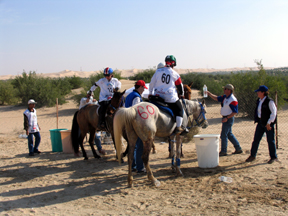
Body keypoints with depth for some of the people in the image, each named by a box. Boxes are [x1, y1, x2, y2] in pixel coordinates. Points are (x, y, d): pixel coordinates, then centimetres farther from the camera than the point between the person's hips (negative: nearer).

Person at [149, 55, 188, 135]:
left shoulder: (158, 71, 3)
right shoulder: (175, 74, -2)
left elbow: (152, 82, 8)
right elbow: (180, 86, 8)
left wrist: (150, 93, 21)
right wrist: (181, 95, 25)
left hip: (158, 95, 3)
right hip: (170, 97, -3)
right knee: (179, 110, 10)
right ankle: (178, 128, 8)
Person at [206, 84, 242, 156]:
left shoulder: (233, 100, -19)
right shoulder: (225, 97, 7)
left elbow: (235, 112, -19)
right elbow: (216, 98, 15)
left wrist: (227, 118, -23)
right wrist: (209, 93, 2)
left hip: (228, 119, -9)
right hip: (225, 118, 9)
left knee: (224, 134, -5)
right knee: (229, 134, 16)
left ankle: (223, 151, 4)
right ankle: (238, 149, 25)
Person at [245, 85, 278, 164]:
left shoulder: (269, 101, -15)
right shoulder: (259, 101, 9)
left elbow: (274, 113, -15)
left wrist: (269, 123, -17)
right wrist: (257, 120, 14)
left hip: (268, 123, -7)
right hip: (260, 123, 7)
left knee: (270, 140, 2)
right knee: (256, 139, 7)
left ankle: (273, 157, 16)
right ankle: (252, 155, 16)